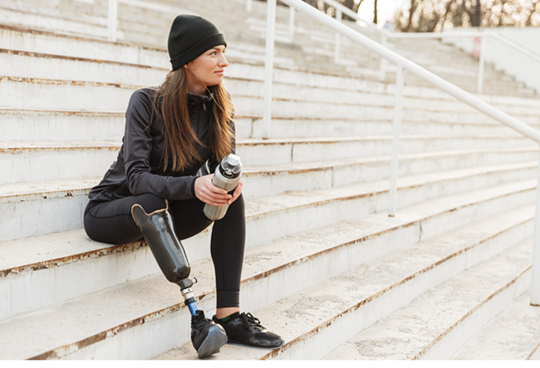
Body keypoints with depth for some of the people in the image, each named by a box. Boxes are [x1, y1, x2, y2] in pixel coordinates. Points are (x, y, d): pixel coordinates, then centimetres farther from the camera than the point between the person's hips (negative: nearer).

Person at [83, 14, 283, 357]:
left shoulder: (219, 106, -5)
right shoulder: (147, 102, -21)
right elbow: (136, 177, -27)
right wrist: (192, 185, -44)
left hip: (166, 212, 5)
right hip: (112, 210, -5)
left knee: (231, 195, -21)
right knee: (153, 202, -38)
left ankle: (229, 315, -25)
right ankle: (192, 315, -35)